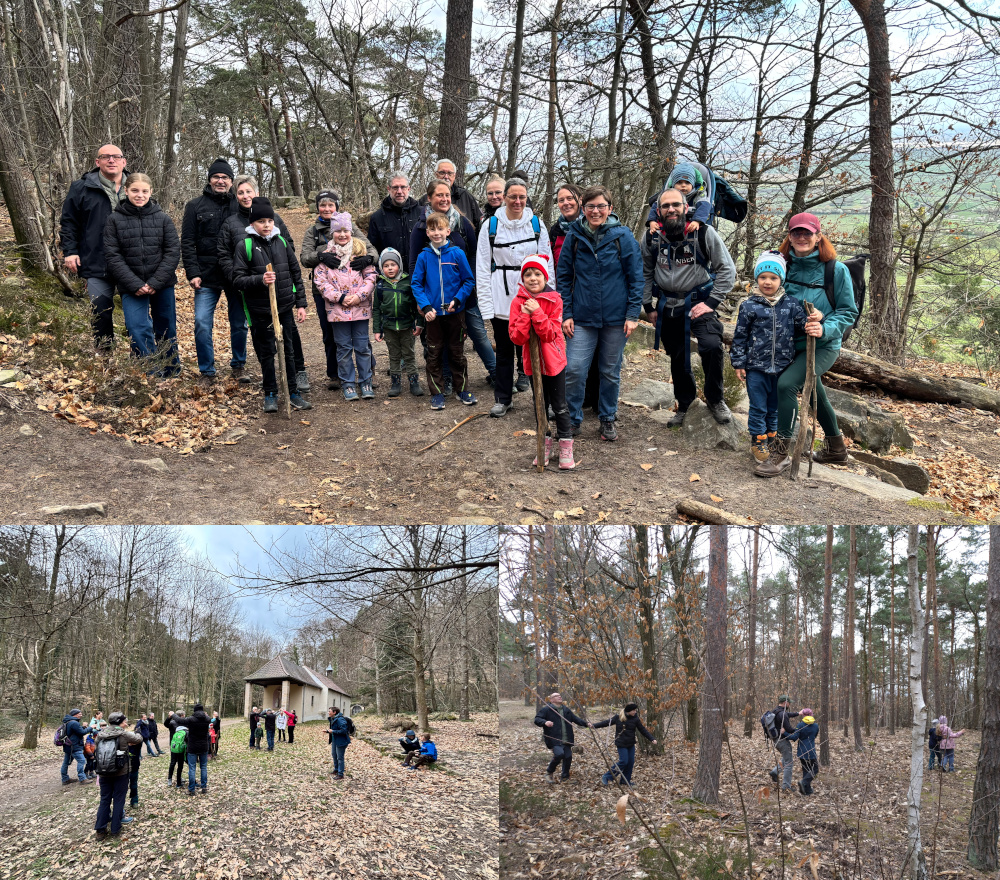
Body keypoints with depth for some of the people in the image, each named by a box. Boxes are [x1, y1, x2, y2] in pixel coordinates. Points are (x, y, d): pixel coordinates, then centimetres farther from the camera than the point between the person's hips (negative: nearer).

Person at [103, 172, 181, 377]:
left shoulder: (163, 219, 1)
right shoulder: (114, 220, -1)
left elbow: (173, 252, -2)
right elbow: (112, 256, -5)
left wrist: (155, 283, -12)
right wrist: (135, 285, -14)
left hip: (162, 285, 1)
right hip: (131, 287, -1)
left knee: (166, 329, 12)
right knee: (137, 328, -16)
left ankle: (171, 372, 29)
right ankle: (153, 373, -10)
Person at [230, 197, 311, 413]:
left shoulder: (282, 242, 6)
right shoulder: (245, 245, -5)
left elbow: (296, 274, 11)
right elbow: (238, 279, -8)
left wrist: (300, 303, 8)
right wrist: (260, 280, -25)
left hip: (285, 307, 3)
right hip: (260, 310, -3)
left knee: (288, 350, 9)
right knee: (266, 352, 6)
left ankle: (293, 392, 20)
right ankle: (270, 394, 18)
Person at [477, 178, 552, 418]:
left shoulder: (536, 224, 4)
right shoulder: (491, 226, 1)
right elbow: (482, 268, 0)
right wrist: (486, 304, -6)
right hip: (502, 299, 0)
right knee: (503, 349, 7)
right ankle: (503, 399, 17)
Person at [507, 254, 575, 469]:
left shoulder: (554, 300, -10)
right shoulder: (518, 302, -6)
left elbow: (550, 334, -18)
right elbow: (516, 338, -13)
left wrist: (537, 313, -28)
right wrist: (525, 315, -25)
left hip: (554, 360, -2)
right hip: (533, 362, 2)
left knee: (559, 406, 4)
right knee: (540, 405, 14)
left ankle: (566, 448, 14)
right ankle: (545, 446, 27)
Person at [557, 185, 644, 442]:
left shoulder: (623, 237, -4)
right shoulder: (573, 237, 1)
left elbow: (636, 278, -1)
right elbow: (563, 278, 6)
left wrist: (633, 314, -7)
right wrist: (565, 314, 0)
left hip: (615, 317, 0)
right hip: (582, 317, 1)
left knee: (611, 372, 11)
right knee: (574, 370, -7)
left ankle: (608, 420, 27)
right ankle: (572, 419, 11)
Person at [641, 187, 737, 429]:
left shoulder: (704, 233, -10)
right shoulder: (651, 237, 0)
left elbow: (727, 269, -6)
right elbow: (645, 273, 14)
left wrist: (711, 303, -12)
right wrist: (648, 306, 10)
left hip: (698, 302, -4)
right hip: (667, 306, 4)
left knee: (711, 346, -25)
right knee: (677, 358, 12)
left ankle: (715, 400, -4)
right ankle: (685, 405, 32)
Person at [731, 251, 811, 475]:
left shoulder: (791, 304, 1)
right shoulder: (749, 306, -4)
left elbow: (803, 323, 2)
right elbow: (740, 336, 0)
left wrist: (815, 320, -21)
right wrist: (738, 363, -1)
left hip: (781, 367, 2)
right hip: (756, 367, -2)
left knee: (774, 409, 14)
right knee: (758, 409, 2)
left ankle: (771, 440, 29)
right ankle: (759, 448, 11)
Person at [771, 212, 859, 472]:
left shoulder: (836, 270, -11)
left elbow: (848, 312, -8)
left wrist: (825, 329, -25)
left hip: (823, 346, -6)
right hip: (791, 345, 6)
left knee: (787, 384, -27)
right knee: (815, 394, 21)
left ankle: (781, 453, -19)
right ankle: (836, 448, 44)